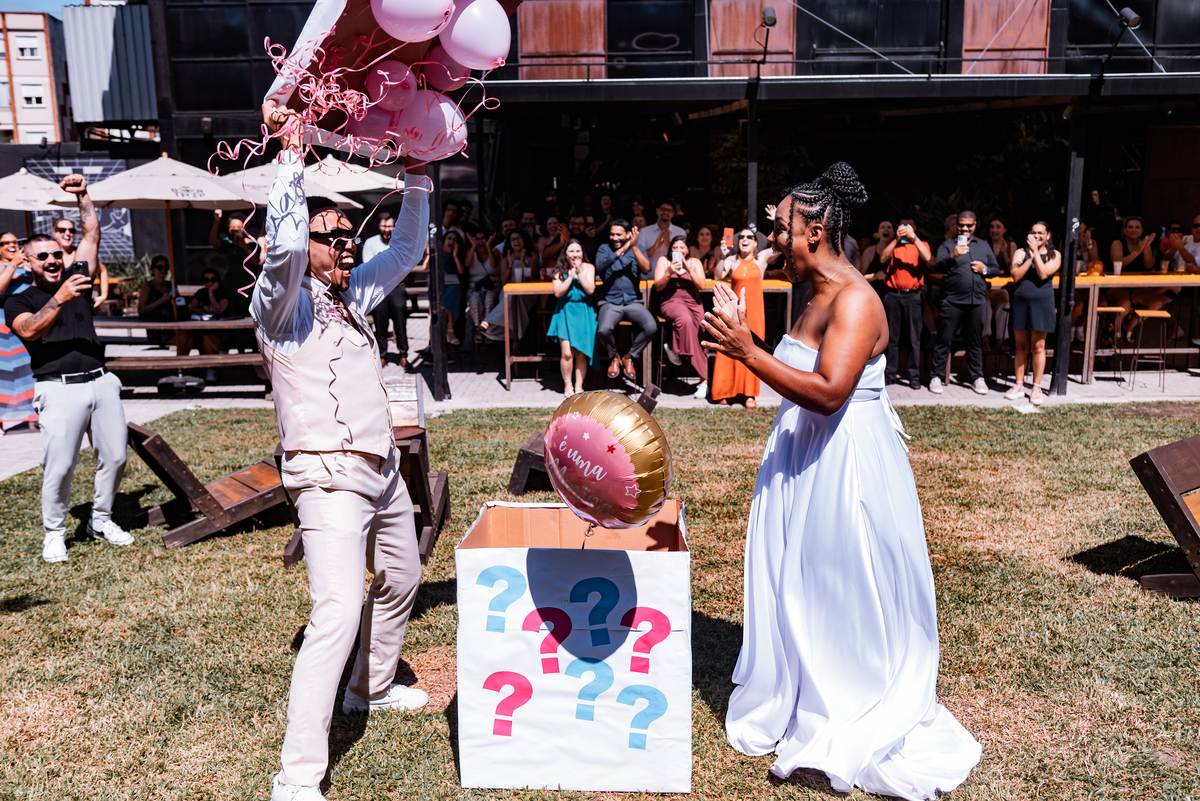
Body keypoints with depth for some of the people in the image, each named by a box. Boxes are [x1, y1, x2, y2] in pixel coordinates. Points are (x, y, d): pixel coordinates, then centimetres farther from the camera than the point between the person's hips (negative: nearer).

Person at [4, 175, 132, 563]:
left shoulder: (77, 278, 19)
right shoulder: (19, 300, 9)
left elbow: (92, 236, 17)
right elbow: (29, 330, -12)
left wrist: (83, 196, 11)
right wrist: (59, 298, -21)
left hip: (101, 382, 4)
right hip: (59, 388, -3)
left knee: (114, 456, 4)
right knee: (59, 466, -4)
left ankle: (101, 520, 22)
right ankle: (54, 533, 13)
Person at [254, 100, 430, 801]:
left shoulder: (355, 294, 11)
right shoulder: (284, 303, -10)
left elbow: (408, 249, 21)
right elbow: (284, 245, -30)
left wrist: (417, 179, 13)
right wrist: (293, 155, -22)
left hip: (383, 467, 9)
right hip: (329, 474, -9)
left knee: (400, 583, 22)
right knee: (338, 612, -19)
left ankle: (372, 688, 45)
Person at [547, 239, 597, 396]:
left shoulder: (588, 268, 4)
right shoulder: (560, 270, 4)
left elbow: (590, 289, -9)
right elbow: (558, 292, -8)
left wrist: (579, 272, -11)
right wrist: (571, 275, -11)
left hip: (584, 314, 1)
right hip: (565, 313, 0)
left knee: (581, 353, -2)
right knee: (567, 353, -11)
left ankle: (579, 386, 11)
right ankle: (568, 385, 5)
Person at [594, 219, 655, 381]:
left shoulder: (636, 249, 10)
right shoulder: (604, 249, 8)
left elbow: (646, 269, -8)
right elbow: (600, 266, -14)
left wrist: (634, 247, -17)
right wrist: (622, 249, -18)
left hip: (633, 302, 1)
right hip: (610, 302, -1)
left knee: (652, 327, -27)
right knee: (603, 330, -31)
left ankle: (629, 357, 1)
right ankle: (614, 357, 4)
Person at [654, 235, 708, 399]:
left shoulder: (695, 262, 14)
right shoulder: (663, 261, 9)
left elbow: (701, 285, 0)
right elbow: (657, 287, 0)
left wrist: (688, 269, -12)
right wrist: (670, 272, -16)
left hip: (693, 303, 3)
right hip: (671, 302, -3)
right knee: (685, 319, -37)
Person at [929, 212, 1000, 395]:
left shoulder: (984, 246, 17)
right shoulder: (948, 245, 4)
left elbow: (996, 268, 20)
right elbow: (936, 266, -11)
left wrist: (985, 269, -2)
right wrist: (952, 256, -29)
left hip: (976, 302, 4)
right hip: (951, 302, -4)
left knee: (974, 342, 11)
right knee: (943, 340, -2)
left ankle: (976, 377, 18)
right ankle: (937, 376, 5)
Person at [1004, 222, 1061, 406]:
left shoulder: (1054, 255, 4)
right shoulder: (1020, 252, 8)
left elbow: (1043, 274, -14)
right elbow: (1016, 276, -6)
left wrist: (1035, 252, -12)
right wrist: (1031, 257, -12)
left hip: (1042, 303, -2)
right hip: (1020, 302, 2)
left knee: (1038, 346, -1)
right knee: (1021, 346, 7)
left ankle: (1036, 388, 5)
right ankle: (1019, 386, 13)